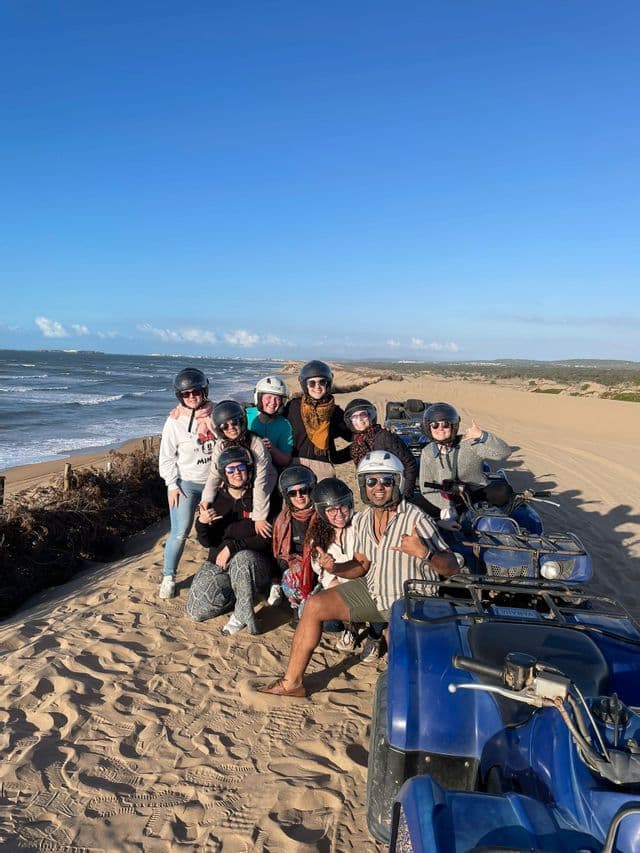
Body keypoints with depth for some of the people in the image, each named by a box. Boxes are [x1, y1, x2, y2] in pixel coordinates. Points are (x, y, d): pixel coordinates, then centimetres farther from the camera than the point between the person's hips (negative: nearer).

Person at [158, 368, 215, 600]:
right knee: (180, 532, -6)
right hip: (186, 483, -3)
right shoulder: (175, 422, -8)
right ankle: (168, 577, 10)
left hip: (214, 481, 3)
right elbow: (167, 457, -3)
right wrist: (172, 485, -7)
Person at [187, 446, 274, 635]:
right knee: (197, 611, -13)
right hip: (218, 563, 4)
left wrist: (233, 547, -22)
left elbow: (265, 540, -11)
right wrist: (202, 523, -20)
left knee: (242, 557, -38)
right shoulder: (215, 499, 3)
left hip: (256, 564, -3)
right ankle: (234, 593, 14)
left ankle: (242, 615, -18)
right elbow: (207, 542, 2)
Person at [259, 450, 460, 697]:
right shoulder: (362, 520, 1)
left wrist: (424, 553, -39)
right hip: (372, 590, 6)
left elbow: (452, 566, -19)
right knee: (314, 606, -1)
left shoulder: (415, 519, -20)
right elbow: (363, 564, 10)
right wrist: (335, 568, -10)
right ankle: (292, 682, 8)